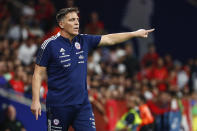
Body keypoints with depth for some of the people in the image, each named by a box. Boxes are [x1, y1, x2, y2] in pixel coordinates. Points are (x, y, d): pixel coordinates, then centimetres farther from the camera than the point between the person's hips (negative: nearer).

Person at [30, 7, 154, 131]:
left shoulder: (84, 41, 6)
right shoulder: (50, 45, -8)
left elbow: (110, 39, 17)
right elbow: (38, 74, -7)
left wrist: (135, 33, 17)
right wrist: (36, 101, -14)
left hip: (82, 103, 4)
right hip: (58, 105, -4)